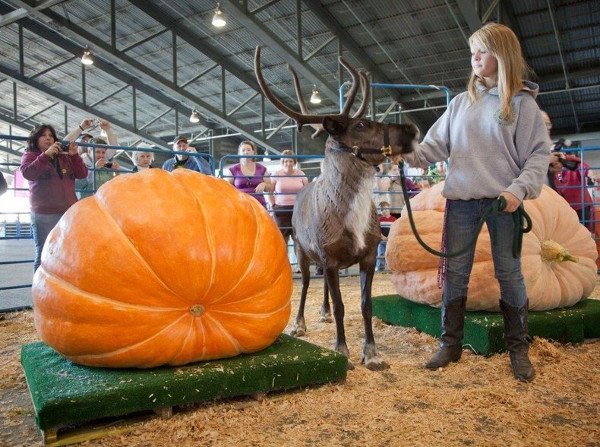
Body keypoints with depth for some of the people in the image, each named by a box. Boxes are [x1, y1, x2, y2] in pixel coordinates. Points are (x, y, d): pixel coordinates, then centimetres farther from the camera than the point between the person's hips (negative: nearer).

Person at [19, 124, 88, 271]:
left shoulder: (64, 157, 17)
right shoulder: (30, 156, 7)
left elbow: (82, 174, 9)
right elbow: (27, 173, -13)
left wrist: (74, 155, -5)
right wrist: (46, 154, -20)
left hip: (69, 212, 4)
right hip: (44, 214, -4)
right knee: (44, 255, -4)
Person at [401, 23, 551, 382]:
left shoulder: (522, 102, 2)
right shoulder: (461, 102, 13)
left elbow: (539, 154, -1)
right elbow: (437, 145, 8)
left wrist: (519, 190, -16)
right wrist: (408, 155, -11)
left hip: (503, 201, -3)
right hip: (462, 199, 3)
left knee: (509, 272, 2)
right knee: (455, 271, 5)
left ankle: (519, 348, 18)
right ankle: (451, 343, 17)